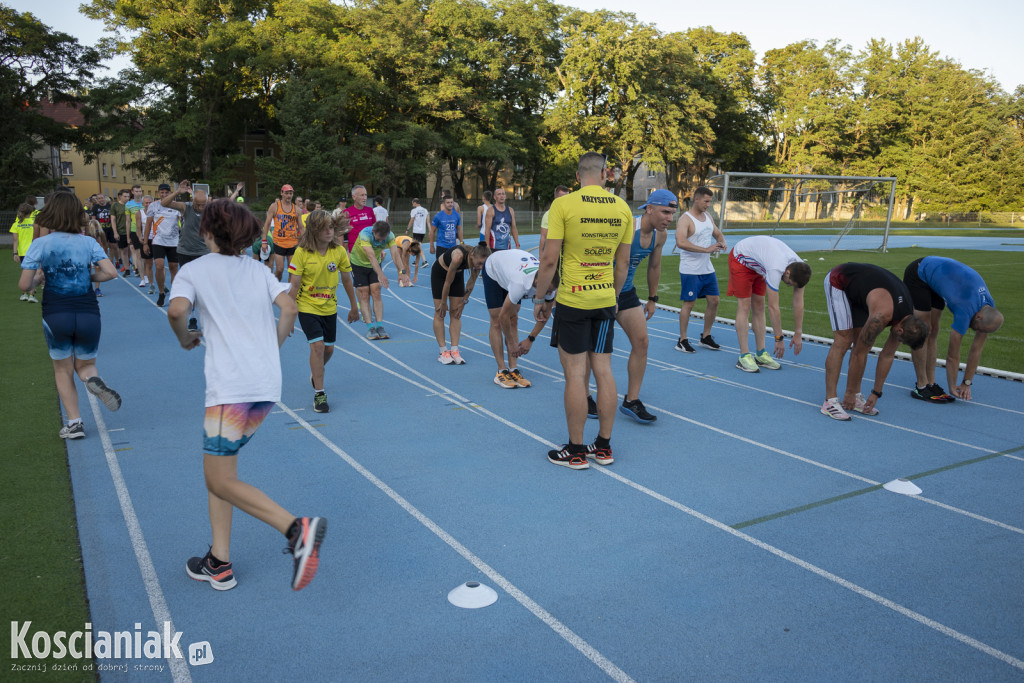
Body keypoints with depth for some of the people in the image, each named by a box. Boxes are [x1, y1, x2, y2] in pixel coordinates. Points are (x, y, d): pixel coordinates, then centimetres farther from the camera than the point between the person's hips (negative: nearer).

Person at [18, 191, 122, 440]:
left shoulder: (40, 244, -4)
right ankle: (94, 380, -17)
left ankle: (74, 422, 9)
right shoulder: (88, 242, 0)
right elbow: (111, 272, -10)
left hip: (55, 316, -1)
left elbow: (24, 285, -8)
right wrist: (89, 277, 7)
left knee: (63, 371, 17)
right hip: (88, 314, 1)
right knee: (85, 365, 19)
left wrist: (39, 277, 13)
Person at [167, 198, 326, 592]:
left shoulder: (194, 270, 3)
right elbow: (289, 308, 3)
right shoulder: (258, 270, 16)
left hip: (232, 389, -7)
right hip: (268, 386, 7)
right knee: (218, 467, 18)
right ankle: (219, 564, 21)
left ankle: (298, 529, -18)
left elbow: (177, 310, -15)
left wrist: (185, 339, 5)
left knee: (221, 481, 1)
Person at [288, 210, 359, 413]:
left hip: (329, 307, 4)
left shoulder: (339, 251, -7)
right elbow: (294, 284, -13)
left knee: (328, 348, 11)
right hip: (307, 307, -4)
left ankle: (315, 374, 45)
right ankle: (319, 394, -5)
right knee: (317, 345, -15)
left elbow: (346, 279, 5)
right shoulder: (302, 252, -15)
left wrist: (354, 307, 12)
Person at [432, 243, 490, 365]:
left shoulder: (478, 260, -27)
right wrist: (443, 303, -18)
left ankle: (454, 350, 1)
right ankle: (443, 351, -1)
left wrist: (464, 302, -3)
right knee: (440, 313, -5)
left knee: (456, 313, 0)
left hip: (457, 273, 5)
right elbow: (448, 282, -29)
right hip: (440, 272, -4)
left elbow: (471, 284, -10)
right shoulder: (458, 257, -42)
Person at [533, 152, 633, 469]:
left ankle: (575, 452, 11)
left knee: (575, 374, 1)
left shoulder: (563, 204, -10)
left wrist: (539, 299, 0)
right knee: (603, 371, 10)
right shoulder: (623, 208, 3)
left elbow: (549, 260, -11)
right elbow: (623, 263, 9)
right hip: (605, 300, 5)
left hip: (572, 300, -4)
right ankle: (603, 448, 20)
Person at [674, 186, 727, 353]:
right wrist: (706, 249, -31)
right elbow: (681, 242, -30)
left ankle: (706, 337, 23)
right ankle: (682, 341, 7)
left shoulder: (707, 216, 11)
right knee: (688, 303, -4)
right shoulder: (685, 219, -15)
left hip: (707, 269, 8)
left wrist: (722, 242, 0)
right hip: (690, 270, -8)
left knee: (714, 300, 8)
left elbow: (717, 233, 25)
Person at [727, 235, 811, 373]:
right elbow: (773, 307, -36)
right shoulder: (775, 269, -41)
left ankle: (761, 355, 6)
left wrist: (798, 334, -9)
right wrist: (779, 339, -29)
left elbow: (798, 303, -12)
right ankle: (744, 356, -10)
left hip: (757, 263, 7)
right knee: (744, 307, -12)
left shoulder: (799, 267, -20)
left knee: (759, 307, 4)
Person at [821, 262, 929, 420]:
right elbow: (859, 353, -26)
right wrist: (849, 392, -16)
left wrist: (876, 393, 0)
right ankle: (830, 402, -17)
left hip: (856, 289, 8)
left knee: (863, 343, -1)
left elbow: (888, 355, -1)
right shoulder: (882, 315, -34)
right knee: (843, 341, -18)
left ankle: (856, 398, 6)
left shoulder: (908, 317, -10)